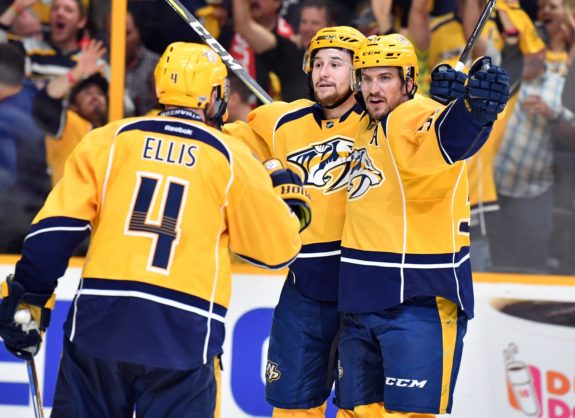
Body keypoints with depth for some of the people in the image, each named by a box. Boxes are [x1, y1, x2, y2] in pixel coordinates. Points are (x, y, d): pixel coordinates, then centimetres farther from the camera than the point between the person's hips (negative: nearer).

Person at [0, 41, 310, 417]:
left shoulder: (112, 138, 8)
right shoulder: (231, 157, 5)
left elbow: (57, 227, 3)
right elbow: (279, 248, 12)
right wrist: (288, 196, 31)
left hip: (98, 325, 1)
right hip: (183, 338, -1)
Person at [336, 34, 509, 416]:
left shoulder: (416, 118, -13)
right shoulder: (365, 127, 14)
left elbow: (449, 137, -38)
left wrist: (474, 110, -58)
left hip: (420, 300, -9)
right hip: (362, 300, 9)